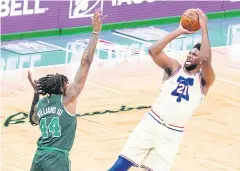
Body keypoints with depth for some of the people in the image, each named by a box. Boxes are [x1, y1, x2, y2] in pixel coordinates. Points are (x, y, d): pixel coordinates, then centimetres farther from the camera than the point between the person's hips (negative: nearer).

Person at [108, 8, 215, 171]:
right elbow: (153, 51, -10)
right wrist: (179, 31, -10)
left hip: (172, 134, -1)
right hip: (152, 124, 1)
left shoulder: (204, 80, 0)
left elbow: (206, 59, -22)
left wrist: (204, 28, -18)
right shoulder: (174, 68, 7)